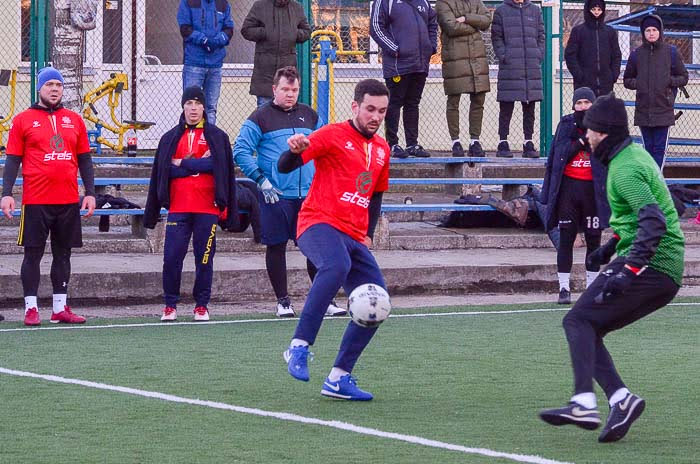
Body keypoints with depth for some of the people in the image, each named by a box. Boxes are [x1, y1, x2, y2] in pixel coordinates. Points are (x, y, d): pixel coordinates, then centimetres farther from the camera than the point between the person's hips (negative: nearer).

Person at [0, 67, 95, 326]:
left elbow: (84, 159, 14)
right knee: (33, 254, -1)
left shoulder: (74, 120, 12)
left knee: (63, 253, 7)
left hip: (69, 201, 4)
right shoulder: (23, 120, 2)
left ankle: (60, 309, 13)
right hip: (35, 200, -3)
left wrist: (90, 193, 6)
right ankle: (31, 309, 4)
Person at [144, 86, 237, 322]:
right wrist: (198, 164, -7)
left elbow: (220, 167, -6)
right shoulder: (170, 138, 13)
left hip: (207, 208, -1)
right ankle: (170, 305, 6)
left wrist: (182, 164, -6)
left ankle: (201, 306, 11)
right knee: (171, 257, -4)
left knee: (204, 259, 1)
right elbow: (162, 172, 3)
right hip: (178, 209, 1)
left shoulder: (217, 137, 8)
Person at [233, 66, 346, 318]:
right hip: (275, 196, -3)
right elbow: (240, 151, -5)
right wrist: (261, 180, -11)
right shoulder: (260, 118, -1)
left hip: (308, 195, 3)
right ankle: (283, 301, 12)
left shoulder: (309, 116, 12)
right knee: (276, 247, 3)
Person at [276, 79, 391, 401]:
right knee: (337, 265, -39)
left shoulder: (381, 150, 18)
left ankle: (338, 379, 6)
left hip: (354, 237, 7)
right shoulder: (333, 135, -2)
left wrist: (368, 235, 19)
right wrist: (295, 151, -31)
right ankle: (299, 346, -35)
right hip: (320, 224, -7)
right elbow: (284, 168, -9)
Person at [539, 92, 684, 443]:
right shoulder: (636, 154, 18)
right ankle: (620, 398, -7)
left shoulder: (624, 169, -14)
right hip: (667, 272, 10)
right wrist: (613, 246, 33)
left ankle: (584, 404, -30)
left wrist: (628, 271, -32)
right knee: (586, 330, 7)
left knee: (578, 321, -15)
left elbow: (654, 222, -26)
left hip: (651, 265, -10)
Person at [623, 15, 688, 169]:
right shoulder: (636, 54, 7)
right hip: (643, 110, 2)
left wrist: (669, 81, -10)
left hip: (663, 109, -2)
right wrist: (637, 84, -4)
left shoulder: (671, 52, 2)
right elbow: (627, 79, 16)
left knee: (659, 148, -2)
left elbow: (683, 78, 8)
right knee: (649, 147, 9)